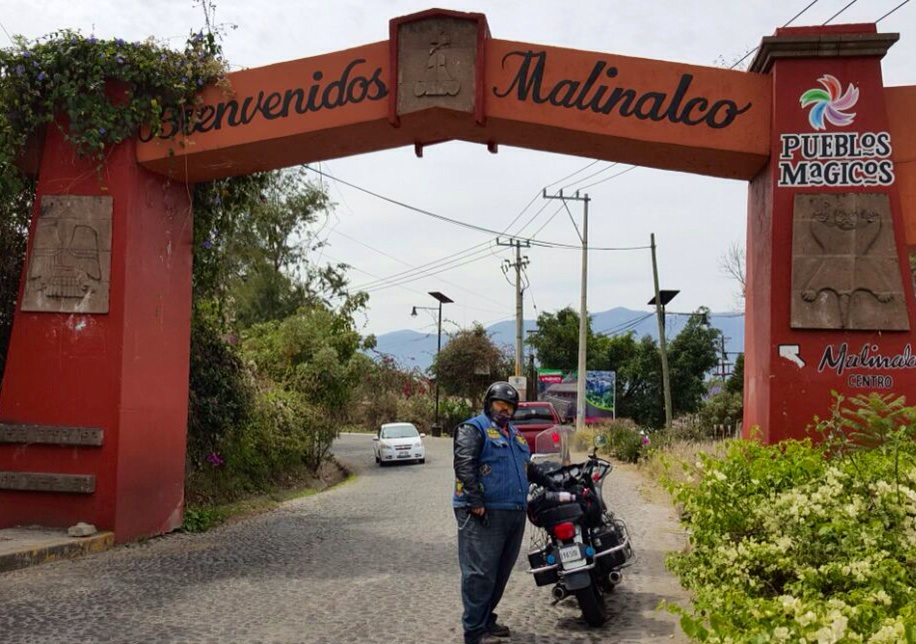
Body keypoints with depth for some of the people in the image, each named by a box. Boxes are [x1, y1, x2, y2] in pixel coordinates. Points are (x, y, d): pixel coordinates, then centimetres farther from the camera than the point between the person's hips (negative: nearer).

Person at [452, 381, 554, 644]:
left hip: (515, 513, 9)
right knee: (480, 573, -9)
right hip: (484, 514, -9)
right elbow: (464, 465, -17)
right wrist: (475, 502, -23)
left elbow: (528, 467, 37)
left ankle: (486, 620, 25)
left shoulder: (514, 433, 24)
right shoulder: (473, 428, -4)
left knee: (501, 572, 13)